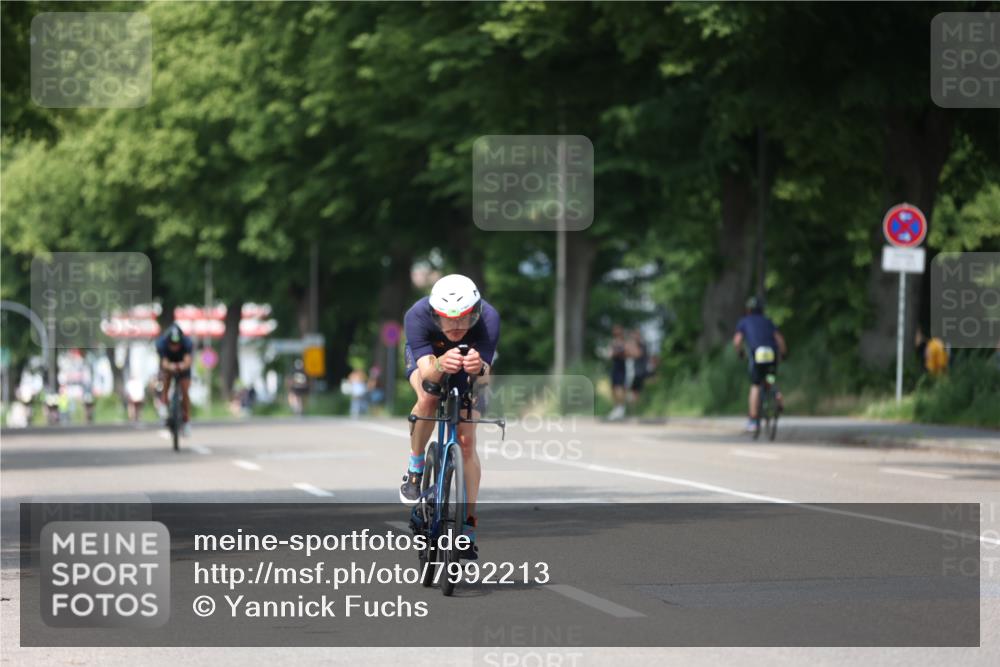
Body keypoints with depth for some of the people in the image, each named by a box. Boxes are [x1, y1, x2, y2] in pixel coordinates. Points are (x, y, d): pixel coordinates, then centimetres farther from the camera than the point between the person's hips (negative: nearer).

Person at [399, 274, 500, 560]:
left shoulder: (488, 318, -38)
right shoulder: (417, 316, -39)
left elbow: (485, 377, -41)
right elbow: (426, 372, -46)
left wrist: (479, 368, -65)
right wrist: (440, 366, -69)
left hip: (470, 360, 1)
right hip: (427, 358, -1)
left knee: (467, 442, -7)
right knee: (428, 398, -34)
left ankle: (469, 524, 4)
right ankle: (415, 468, -10)